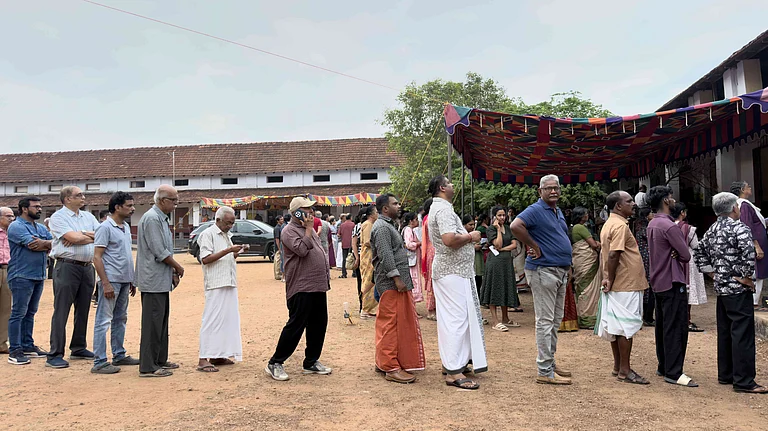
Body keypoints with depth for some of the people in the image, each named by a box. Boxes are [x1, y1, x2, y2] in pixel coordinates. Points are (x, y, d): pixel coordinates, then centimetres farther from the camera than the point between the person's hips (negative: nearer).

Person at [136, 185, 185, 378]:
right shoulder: (152, 218, -16)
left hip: (162, 280, 10)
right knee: (152, 323, -5)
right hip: (153, 280, -10)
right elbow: (160, 252, -20)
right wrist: (178, 267, -7)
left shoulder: (161, 218, 15)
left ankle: (160, 360, 25)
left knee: (161, 321, 16)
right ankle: (148, 367, 1)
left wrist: (172, 272, 9)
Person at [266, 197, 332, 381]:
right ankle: (275, 364, 4)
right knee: (295, 326, -6)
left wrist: (326, 274, 18)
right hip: (301, 287, -9)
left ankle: (311, 362, 23)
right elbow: (302, 249, -25)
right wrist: (309, 229, -14)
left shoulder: (310, 230, 18)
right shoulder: (289, 231, -9)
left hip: (318, 286, 9)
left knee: (318, 325, 12)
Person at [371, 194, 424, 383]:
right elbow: (385, 256, -21)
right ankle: (391, 368, -3)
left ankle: (384, 361, 23)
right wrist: (396, 278, -22)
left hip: (398, 283, 11)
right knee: (391, 324, -7)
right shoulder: (382, 227, -13)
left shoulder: (388, 225, 21)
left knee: (398, 323, 14)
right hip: (391, 283, -11)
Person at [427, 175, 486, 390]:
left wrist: (468, 237, 12)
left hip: (446, 270, 11)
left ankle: (451, 362, 26)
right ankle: (453, 372, -7)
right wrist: (470, 237, -14)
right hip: (453, 271, -11)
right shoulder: (444, 209, -17)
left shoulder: (437, 208, 17)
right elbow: (449, 239, -31)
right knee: (457, 318, -9)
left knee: (450, 318, 16)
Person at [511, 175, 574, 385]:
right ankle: (545, 372, -1)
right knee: (545, 321, -6)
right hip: (543, 271, -10)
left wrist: (567, 265, 16)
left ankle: (550, 363, 26)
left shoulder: (558, 212, 17)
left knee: (555, 320, 15)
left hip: (560, 271, 10)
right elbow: (516, 226, -29)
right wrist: (534, 246, -21)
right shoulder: (535, 210, -12)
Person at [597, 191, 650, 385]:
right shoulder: (620, 225, -17)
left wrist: (609, 278, 11)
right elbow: (613, 255, -25)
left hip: (616, 285, 10)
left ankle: (618, 366, 21)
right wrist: (610, 280, -18)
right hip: (626, 285, -10)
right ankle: (625, 370, 2)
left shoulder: (609, 224, 15)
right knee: (627, 327, -4)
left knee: (616, 326, 13)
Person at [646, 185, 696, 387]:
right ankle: (673, 373, -6)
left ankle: (663, 366, 22)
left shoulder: (652, 225, 12)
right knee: (676, 327, -7)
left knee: (663, 326, 15)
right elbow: (686, 256, -17)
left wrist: (674, 252, -7)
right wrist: (678, 254, 4)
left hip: (658, 282, 10)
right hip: (673, 282, -10)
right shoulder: (670, 226, -18)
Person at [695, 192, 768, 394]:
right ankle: (743, 381, -1)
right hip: (738, 289, -8)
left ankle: (725, 374, 23)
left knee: (724, 332, 15)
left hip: (720, 287, 8)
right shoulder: (739, 228, -13)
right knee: (743, 333, -4)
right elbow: (749, 253, -26)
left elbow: (700, 254, 18)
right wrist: (746, 277, -15)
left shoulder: (711, 230, 11)